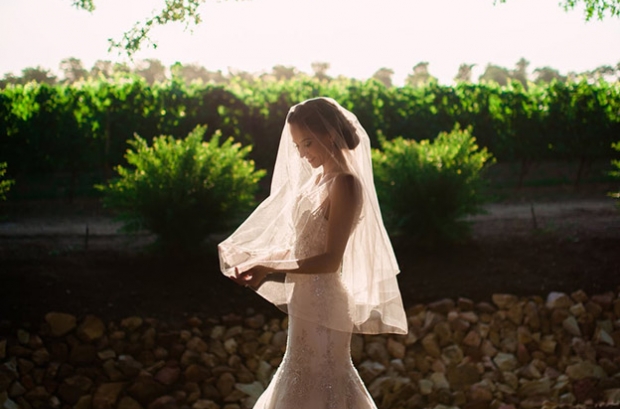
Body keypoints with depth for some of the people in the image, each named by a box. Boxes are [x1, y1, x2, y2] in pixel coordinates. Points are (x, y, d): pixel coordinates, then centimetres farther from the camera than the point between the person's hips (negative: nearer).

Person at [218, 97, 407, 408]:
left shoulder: (344, 184, -18)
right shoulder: (317, 178, 8)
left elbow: (330, 260, -21)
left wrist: (270, 270, -26)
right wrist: (256, 261, 3)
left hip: (323, 303, -9)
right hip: (305, 300, 9)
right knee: (305, 381, 20)